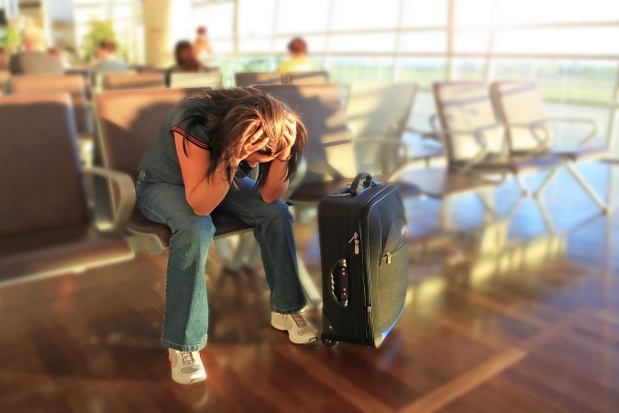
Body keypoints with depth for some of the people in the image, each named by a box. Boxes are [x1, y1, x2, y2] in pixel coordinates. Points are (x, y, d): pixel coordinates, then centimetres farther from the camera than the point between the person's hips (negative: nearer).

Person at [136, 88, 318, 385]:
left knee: (277, 213, -18)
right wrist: (231, 157, -51)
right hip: (162, 183, -4)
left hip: (220, 179, 5)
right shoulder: (193, 123, -38)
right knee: (195, 230, -36)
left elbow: (270, 196, -21)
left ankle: (285, 310, 0)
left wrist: (282, 154, -38)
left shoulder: (265, 130, -23)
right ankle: (182, 345, -21)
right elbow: (200, 205, -39)